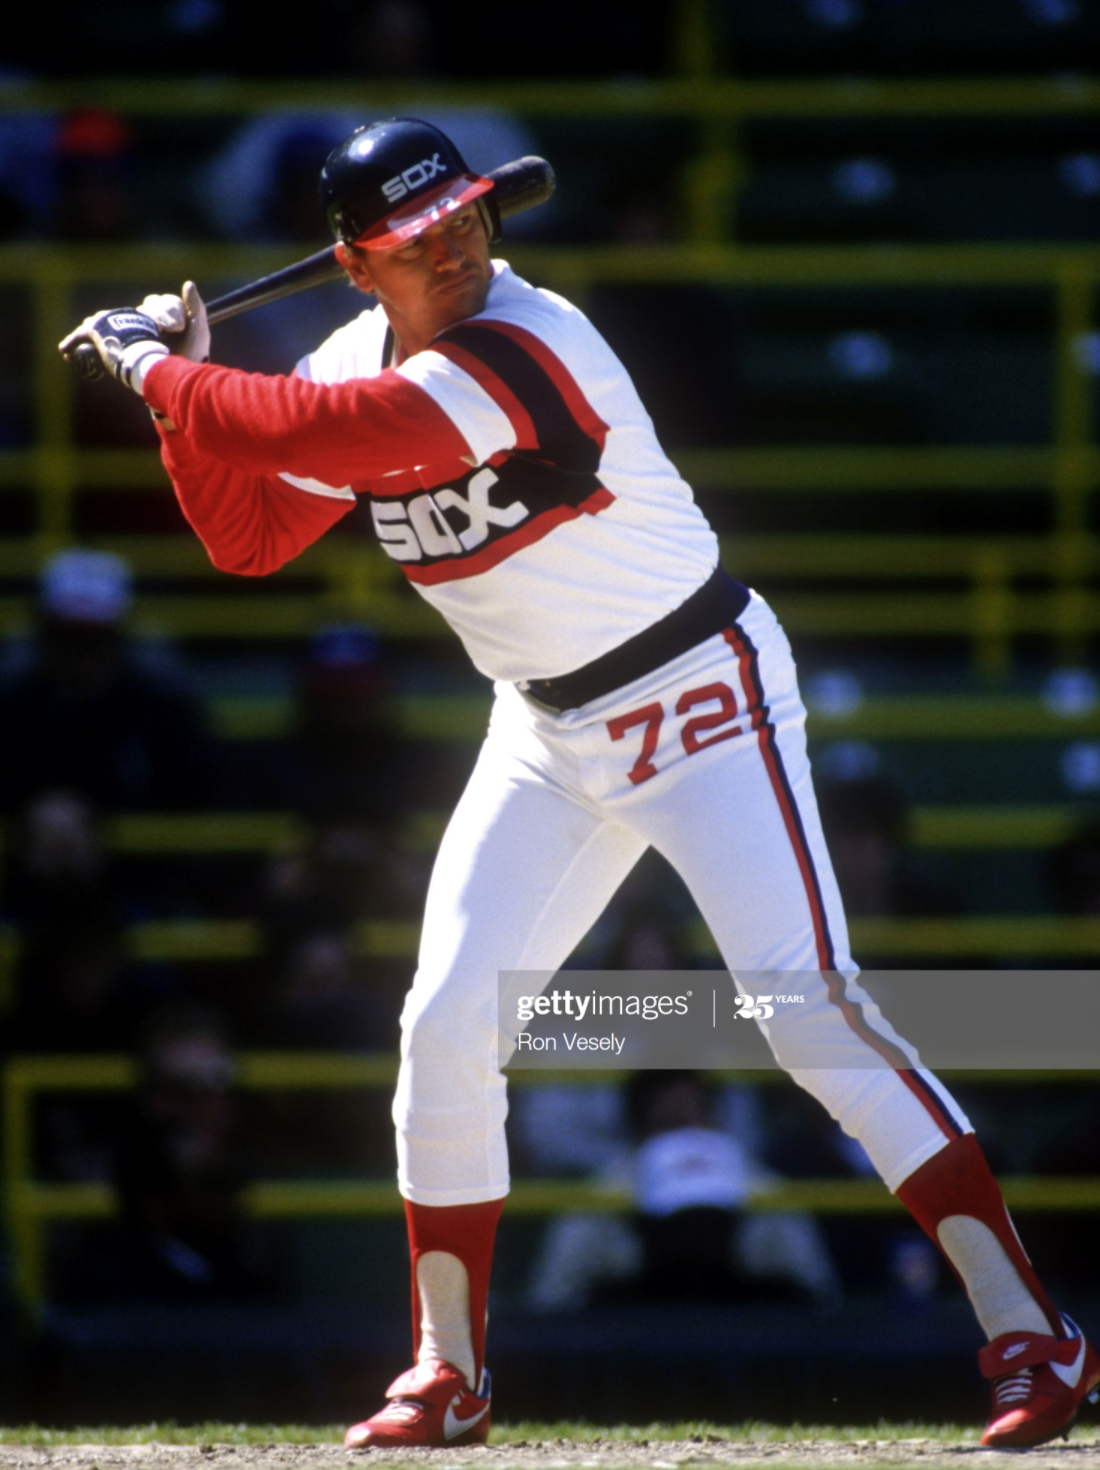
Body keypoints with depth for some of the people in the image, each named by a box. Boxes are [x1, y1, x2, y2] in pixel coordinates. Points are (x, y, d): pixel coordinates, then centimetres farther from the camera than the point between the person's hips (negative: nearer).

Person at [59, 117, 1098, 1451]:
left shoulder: (522, 352, -26)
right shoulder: (361, 362, 0)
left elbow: (312, 434, -33)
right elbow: (248, 539, 6)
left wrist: (151, 369, -19)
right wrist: (184, 389, -7)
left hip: (703, 701, -7)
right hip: (548, 738, 7)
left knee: (807, 1005, -17)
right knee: (446, 1026, 0)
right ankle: (448, 1375, 14)